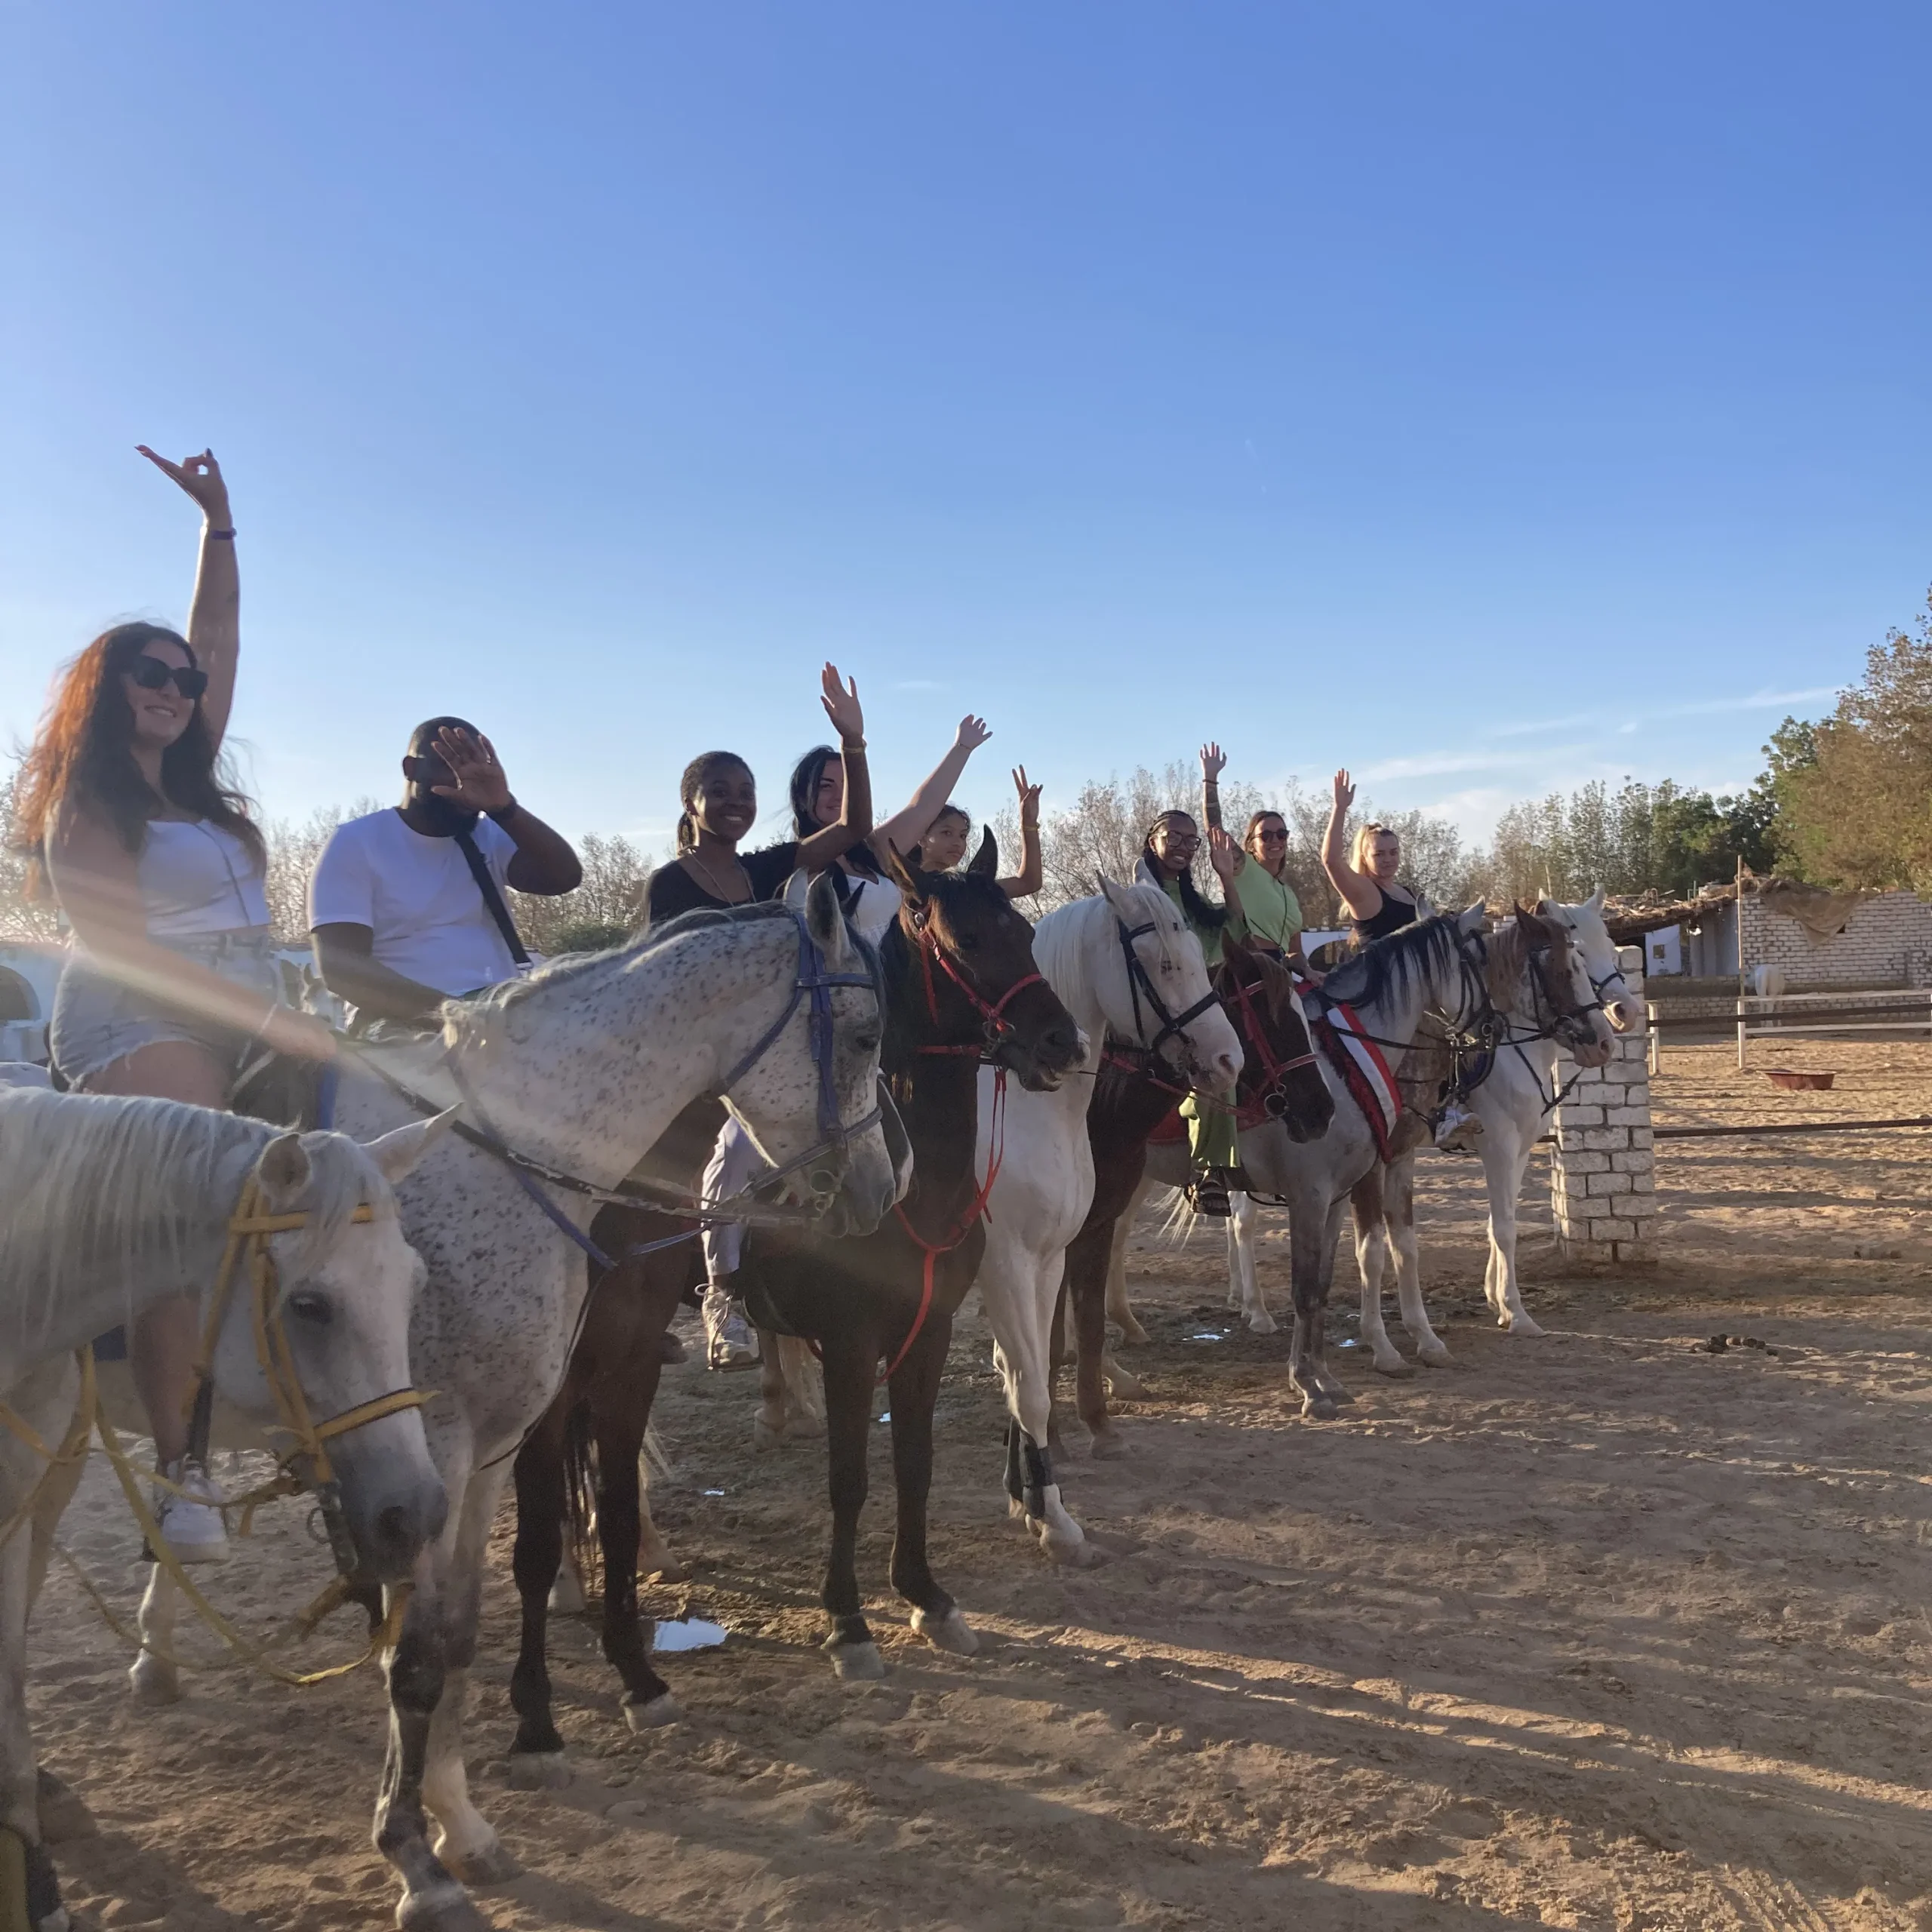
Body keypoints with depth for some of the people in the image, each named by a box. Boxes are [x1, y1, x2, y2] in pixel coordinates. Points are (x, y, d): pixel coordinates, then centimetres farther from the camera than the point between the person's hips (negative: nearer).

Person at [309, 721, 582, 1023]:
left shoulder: (486, 835, 16)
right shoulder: (356, 843, 2)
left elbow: (565, 878, 0)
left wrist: (504, 807, -14)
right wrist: (445, 1010, -25)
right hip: (409, 1028, -5)